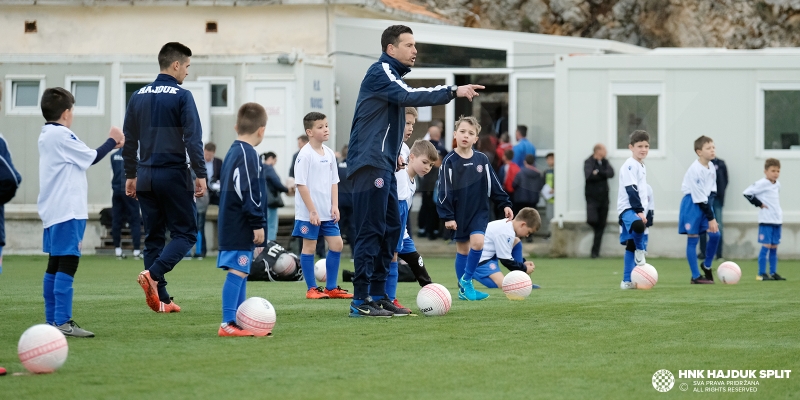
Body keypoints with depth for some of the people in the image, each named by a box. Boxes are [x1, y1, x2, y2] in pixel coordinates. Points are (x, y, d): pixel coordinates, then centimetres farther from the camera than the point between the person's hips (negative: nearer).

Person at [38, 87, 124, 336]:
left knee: (55, 266, 12)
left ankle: (52, 321, 14)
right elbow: (91, 158, -7)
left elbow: (84, 158, 17)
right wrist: (111, 141, 8)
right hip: (67, 212, -10)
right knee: (67, 265, -13)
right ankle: (62, 322, -18)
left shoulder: (47, 135, 17)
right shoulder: (61, 135, -13)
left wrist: (111, 145, 15)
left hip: (52, 212, 10)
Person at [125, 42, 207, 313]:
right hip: (173, 176, -6)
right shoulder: (181, 97, -8)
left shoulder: (138, 97, 10)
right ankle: (153, 274, -20)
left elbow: (129, 140, 15)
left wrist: (131, 175, 21)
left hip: (146, 178, 6)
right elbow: (193, 139, -13)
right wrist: (200, 175, -9)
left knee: (154, 237, 11)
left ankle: (160, 300, 7)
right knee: (185, 233, 2)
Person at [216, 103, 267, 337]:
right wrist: (258, 224, -18)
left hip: (230, 226, 10)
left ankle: (240, 323, 16)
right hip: (241, 227, -10)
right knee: (237, 272, -11)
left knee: (240, 273, 13)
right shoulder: (248, 154, -14)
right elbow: (249, 192, -21)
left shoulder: (232, 153, 17)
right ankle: (227, 324, -14)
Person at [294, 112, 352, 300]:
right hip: (308, 212, -7)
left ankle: (331, 288, 16)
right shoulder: (305, 155, -13)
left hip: (327, 212, 7)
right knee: (309, 247, 1)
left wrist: (335, 205, 3)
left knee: (336, 244, 6)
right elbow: (301, 184, -15)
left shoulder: (329, 154, 8)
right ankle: (312, 289, 8)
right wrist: (312, 211, -17)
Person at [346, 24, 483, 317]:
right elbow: (408, 97, -25)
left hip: (383, 166, 10)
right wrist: (453, 92, -28)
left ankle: (378, 295, 15)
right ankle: (360, 301, -11)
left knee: (390, 229, 10)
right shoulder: (380, 72, -10)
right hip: (370, 164, -10)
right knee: (371, 230, -11)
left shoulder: (391, 74, 21)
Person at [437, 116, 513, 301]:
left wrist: (505, 204, 2)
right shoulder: (450, 161, -8)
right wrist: (447, 216, -12)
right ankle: (463, 289, 16)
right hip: (459, 214, -2)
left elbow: (493, 185, 8)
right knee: (462, 249, 6)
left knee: (477, 242, -17)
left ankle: (466, 281, -2)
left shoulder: (481, 160, 1)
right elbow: (444, 191, -8)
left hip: (479, 211, 2)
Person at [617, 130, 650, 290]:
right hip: (628, 209, -10)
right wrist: (639, 210, -24)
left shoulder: (642, 166, 19)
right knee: (638, 225, -41)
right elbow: (631, 190, -19)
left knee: (632, 246, 9)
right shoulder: (630, 166, -11)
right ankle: (640, 251, -17)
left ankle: (627, 281, 12)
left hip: (638, 210, 10)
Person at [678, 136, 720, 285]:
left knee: (715, 234, -3)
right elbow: (699, 198, -20)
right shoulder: (694, 170, -21)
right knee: (693, 239, -2)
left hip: (705, 203, 7)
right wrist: (710, 218, -17)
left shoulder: (712, 167, 2)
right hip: (692, 205, -7)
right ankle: (696, 276, 2)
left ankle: (707, 265, 18)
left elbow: (712, 191, 9)